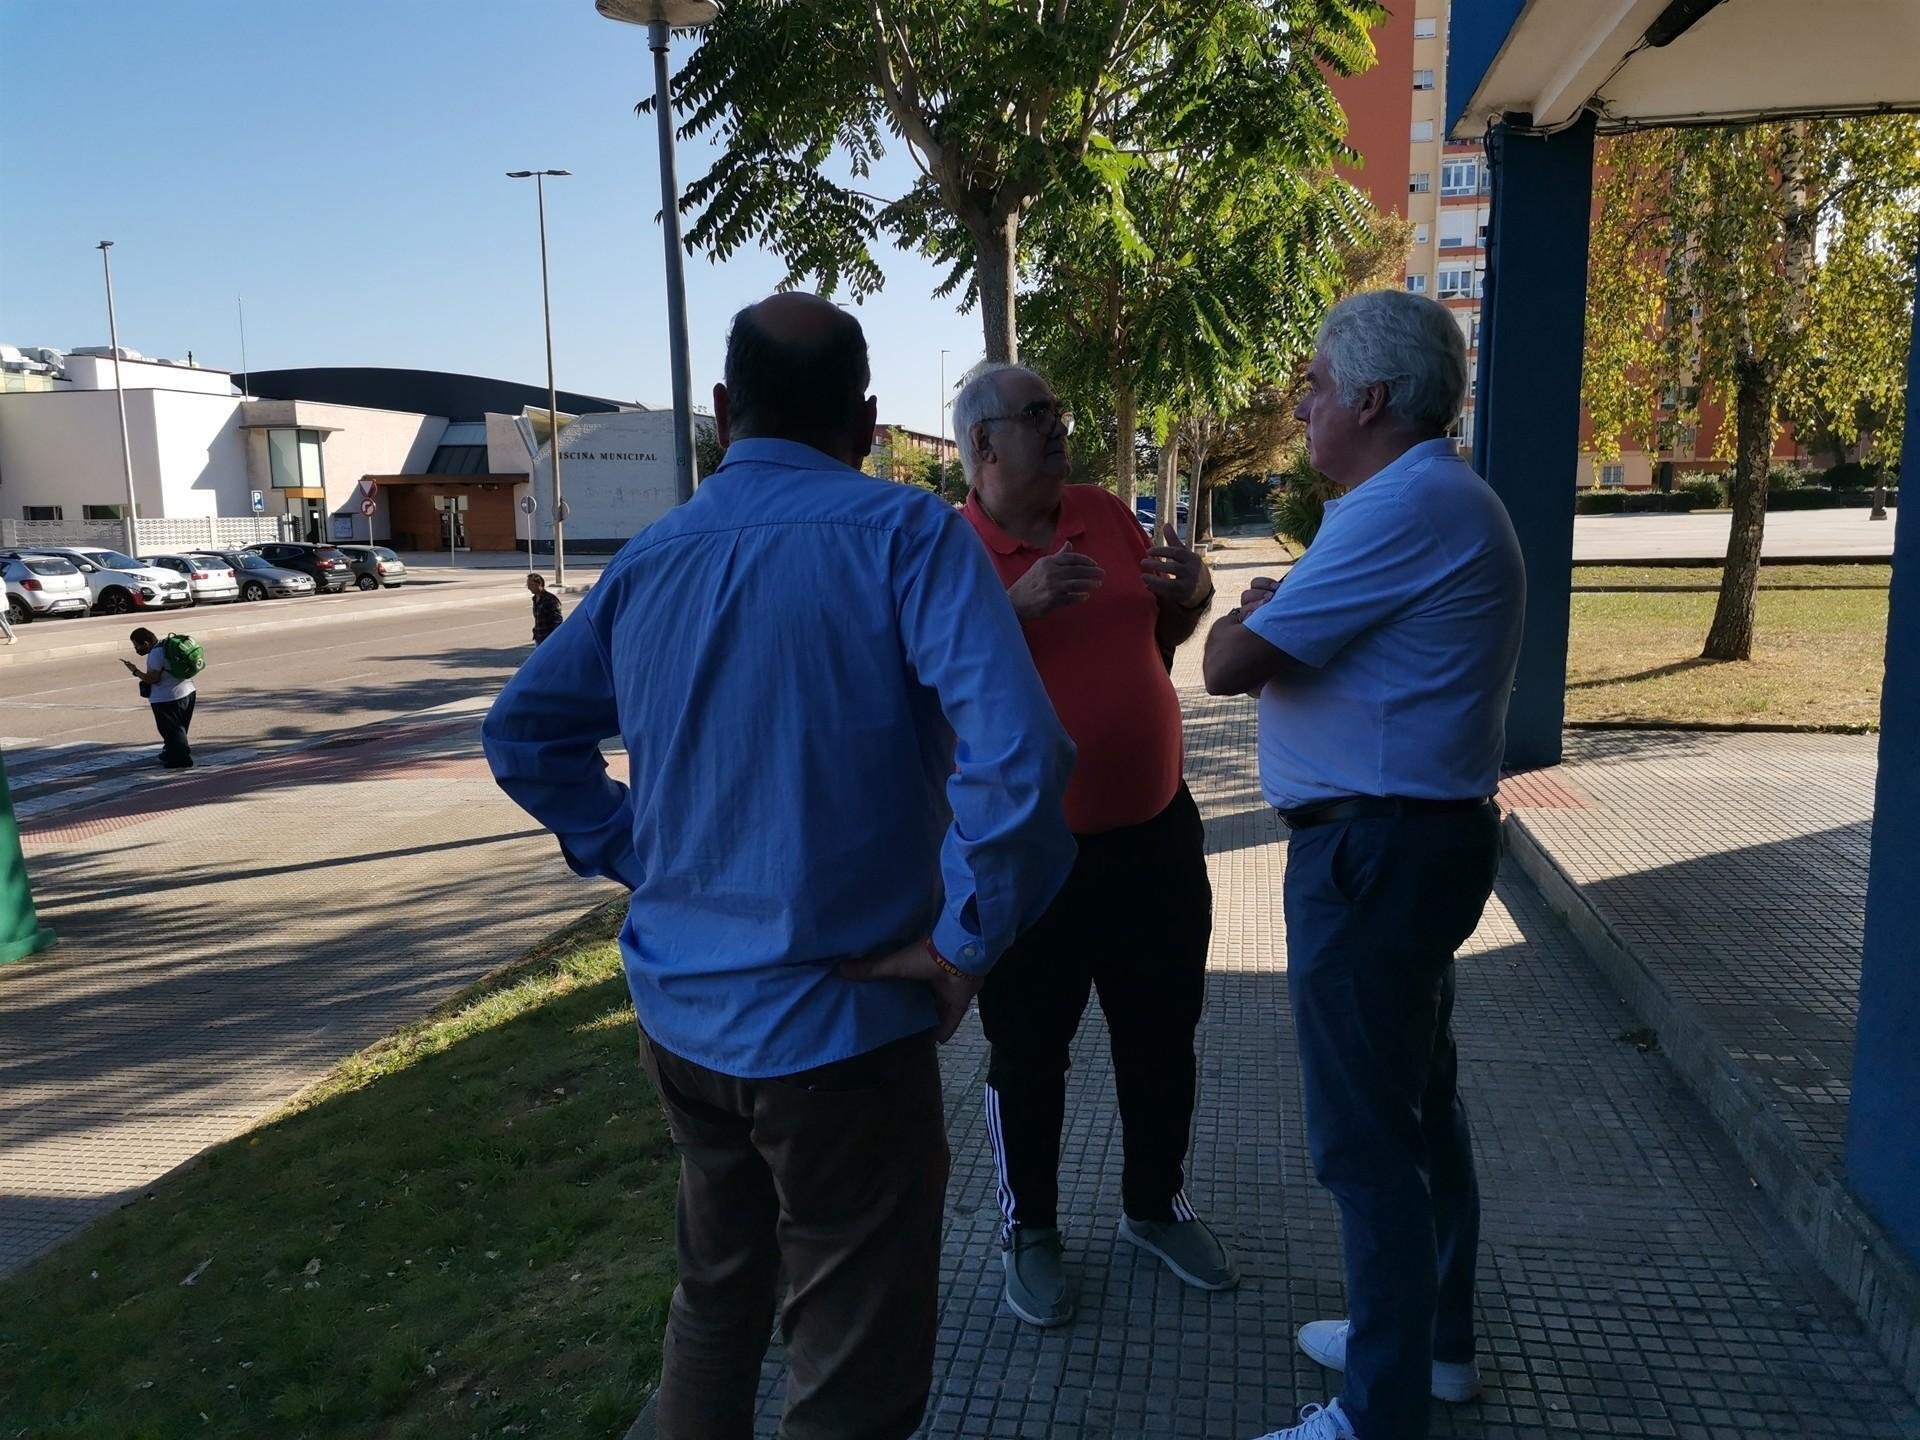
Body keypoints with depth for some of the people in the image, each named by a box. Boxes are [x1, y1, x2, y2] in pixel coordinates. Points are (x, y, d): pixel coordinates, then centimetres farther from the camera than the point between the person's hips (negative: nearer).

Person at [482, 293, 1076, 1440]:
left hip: (679, 1006, 7)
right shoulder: (904, 534, -14)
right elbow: (1017, 753, -27)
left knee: (718, 1291, 28)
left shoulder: (651, 558, 4)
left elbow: (523, 734, 15)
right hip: (836, 1020, -6)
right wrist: (968, 940, -15)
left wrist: (642, 861, 11)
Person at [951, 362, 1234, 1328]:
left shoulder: (1104, 515, 5)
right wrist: (1019, 605, -30)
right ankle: (1028, 1233, 31)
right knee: (1028, 1055, 9)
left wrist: (1190, 596, -4)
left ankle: (1156, 1206, 40)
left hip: (1156, 832, 5)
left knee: (1161, 1038, 18)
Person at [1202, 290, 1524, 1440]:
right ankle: (1435, 1338, 39)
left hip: (1375, 850, -11)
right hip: (1427, 831, 11)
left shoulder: (1403, 507, -20)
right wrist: (1280, 615, 2)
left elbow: (1231, 666, -21)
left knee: (1368, 1135, 1)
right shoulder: (1448, 499, 15)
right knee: (1419, 1100, 21)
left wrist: (1243, 616, 1)